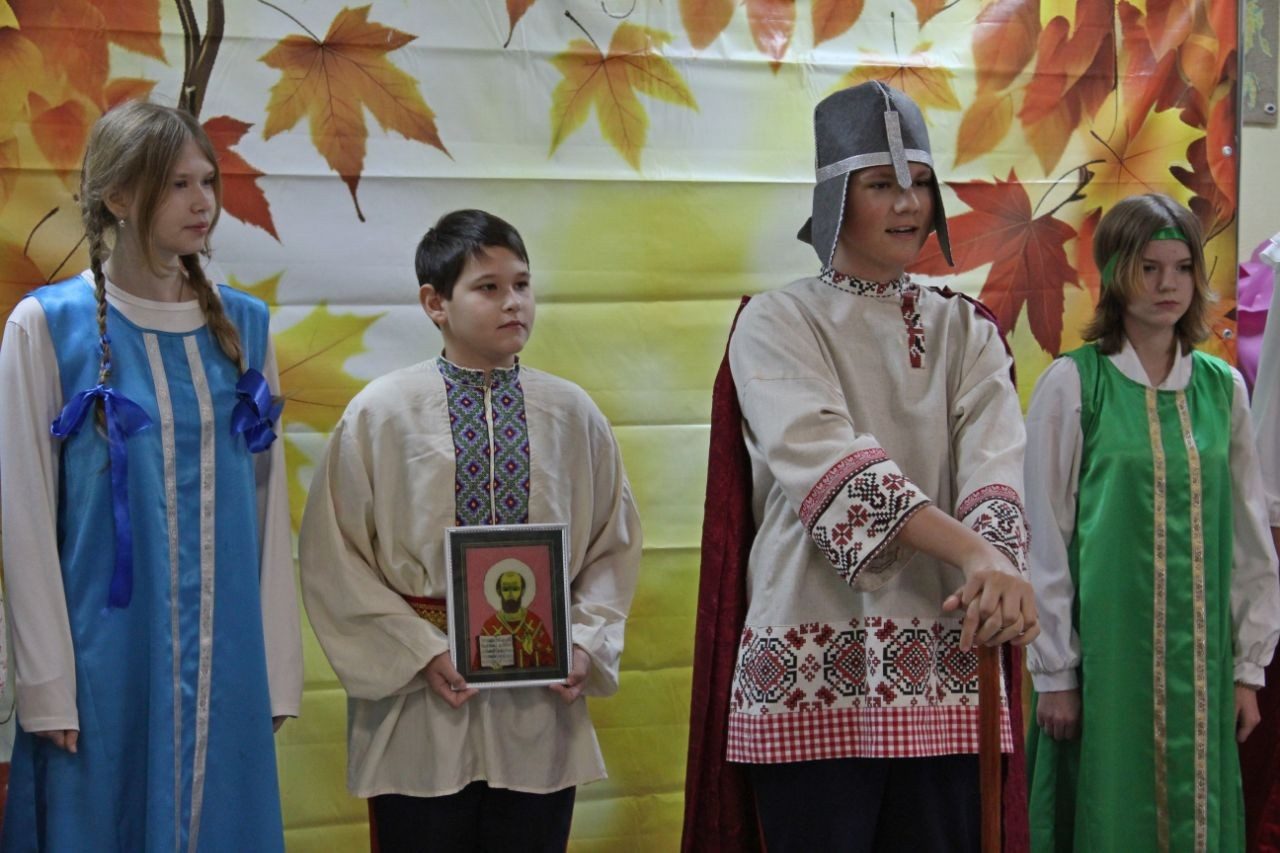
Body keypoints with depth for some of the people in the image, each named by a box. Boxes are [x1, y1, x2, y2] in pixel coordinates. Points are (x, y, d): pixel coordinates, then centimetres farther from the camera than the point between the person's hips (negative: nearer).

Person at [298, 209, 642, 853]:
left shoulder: (574, 414, 3)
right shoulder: (381, 413, -4)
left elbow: (612, 546, 10)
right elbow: (334, 559, -3)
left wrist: (588, 642, -5)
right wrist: (419, 654, -11)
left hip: (542, 710, 2)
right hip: (421, 713, -2)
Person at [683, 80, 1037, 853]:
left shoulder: (966, 333, 13)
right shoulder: (778, 324, 1)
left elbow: (997, 469, -4)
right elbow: (827, 461, -16)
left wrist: (1002, 565, -27)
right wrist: (969, 552, -30)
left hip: (944, 670, 3)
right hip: (814, 674, -3)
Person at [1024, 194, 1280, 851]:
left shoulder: (1223, 388, 5)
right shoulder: (1072, 384, -6)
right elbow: (1045, 539, -4)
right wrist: (1054, 673, -4)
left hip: (1200, 654, 4)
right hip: (1106, 649, -3)